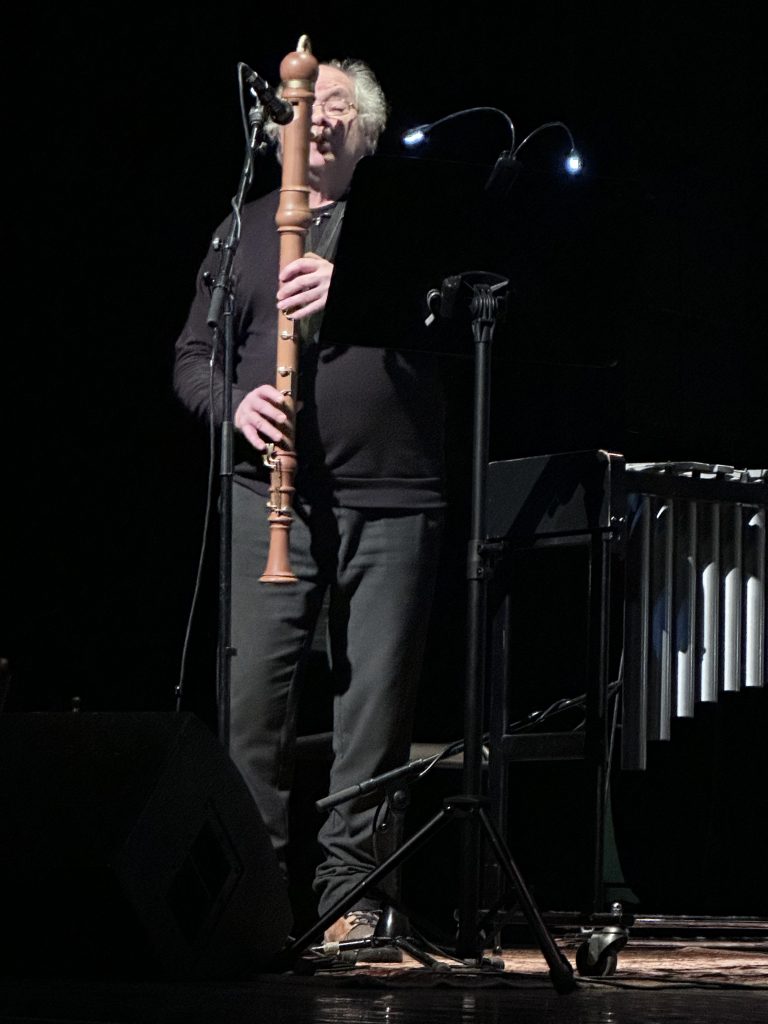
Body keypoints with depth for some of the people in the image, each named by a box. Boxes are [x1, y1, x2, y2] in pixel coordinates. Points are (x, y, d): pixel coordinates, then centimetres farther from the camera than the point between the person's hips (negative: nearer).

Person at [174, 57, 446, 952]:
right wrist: (234, 400, -5)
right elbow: (192, 355, 17)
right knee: (254, 689, -7)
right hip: (274, 496, 1)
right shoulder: (245, 229, 18)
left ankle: (352, 890, 4)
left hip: (391, 497, -1)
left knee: (377, 694, -3)